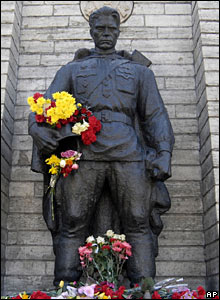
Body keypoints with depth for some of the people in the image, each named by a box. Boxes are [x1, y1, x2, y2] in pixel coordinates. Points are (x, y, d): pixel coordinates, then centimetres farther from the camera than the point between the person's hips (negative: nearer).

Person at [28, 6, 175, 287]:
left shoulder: (139, 71, 25)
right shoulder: (71, 69, 25)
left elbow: (155, 115, 15)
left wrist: (164, 153, -2)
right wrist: (39, 129, -12)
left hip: (128, 155, 1)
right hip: (83, 154, 0)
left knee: (138, 225, -5)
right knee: (72, 227, -5)